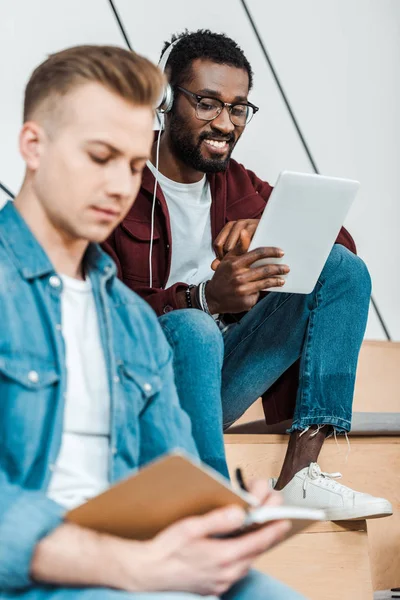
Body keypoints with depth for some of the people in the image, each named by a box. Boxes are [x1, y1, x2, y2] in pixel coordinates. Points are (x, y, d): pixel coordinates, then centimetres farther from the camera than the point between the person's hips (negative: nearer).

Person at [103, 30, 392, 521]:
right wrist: (206, 299, -32)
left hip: (219, 383, 7)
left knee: (343, 269, -6)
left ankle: (299, 477, -19)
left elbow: (341, 239, 7)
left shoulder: (239, 186, 13)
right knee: (188, 328, -38)